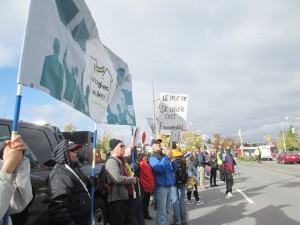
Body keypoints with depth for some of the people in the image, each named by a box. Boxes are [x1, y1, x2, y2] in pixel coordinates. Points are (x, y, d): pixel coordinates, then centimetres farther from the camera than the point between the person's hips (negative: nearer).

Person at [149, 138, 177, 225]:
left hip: (168, 186, 7)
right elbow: (158, 168, -25)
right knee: (162, 212, -4)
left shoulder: (164, 156, 14)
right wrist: (167, 157, -25)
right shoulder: (153, 157, -6)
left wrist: (172, 160, -8)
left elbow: (174, 169, 11)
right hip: (161, 187, -7)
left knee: (166, 210, 17)